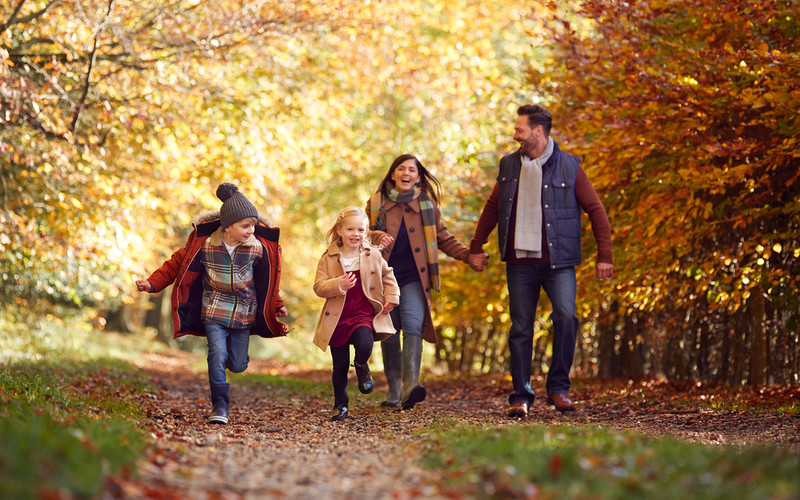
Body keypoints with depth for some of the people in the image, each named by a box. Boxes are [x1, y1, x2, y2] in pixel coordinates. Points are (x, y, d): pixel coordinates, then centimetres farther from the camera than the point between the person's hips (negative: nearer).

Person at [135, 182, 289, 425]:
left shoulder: (258, 248, -11)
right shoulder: (204, 244, -14)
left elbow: (269, 279, 7)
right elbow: (177, 264, -1)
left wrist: (276, 305, 9)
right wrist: (152, 283, -8)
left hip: (245, 313, 2)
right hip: (214, 310, -1)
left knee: (237, 365, 4)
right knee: (217, 355, -18)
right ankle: (220, 407, -9)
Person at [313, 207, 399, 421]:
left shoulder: (373, 255, 3)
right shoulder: (329, 258, -3)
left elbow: (387, 275, 19)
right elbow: (319, 287, -6)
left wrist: (391, 298, 9)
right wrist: (339, 285, -23)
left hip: (365, 314, 0)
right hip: (337, 317, 0)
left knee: (365, 346, -28)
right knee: (340, 365, 5)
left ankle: (361, 367, 7)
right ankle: (340, 404, 23)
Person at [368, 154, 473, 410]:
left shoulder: (427, 203, 9)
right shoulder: (376, 203, 8)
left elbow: (444, 238, 14)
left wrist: (467, 254, -2)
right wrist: (376, 237, -16)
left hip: (413, 278, -1)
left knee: (412, 326, -20)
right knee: (388, 333, 2)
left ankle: (410, 386, -33)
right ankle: (394, 390, 15)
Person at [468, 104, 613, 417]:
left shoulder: (569, 167, -1)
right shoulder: (509, 166, 10)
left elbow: (596, 210, 3)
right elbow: (492, 208, 23)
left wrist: (604, 255, -1)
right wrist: (476, 247, 24)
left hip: (558, 262, -3)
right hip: (519, 263, 3)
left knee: (565, 315, -21)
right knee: (521, 329, 2)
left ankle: (558, 388, -7)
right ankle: (521, 397, 11)